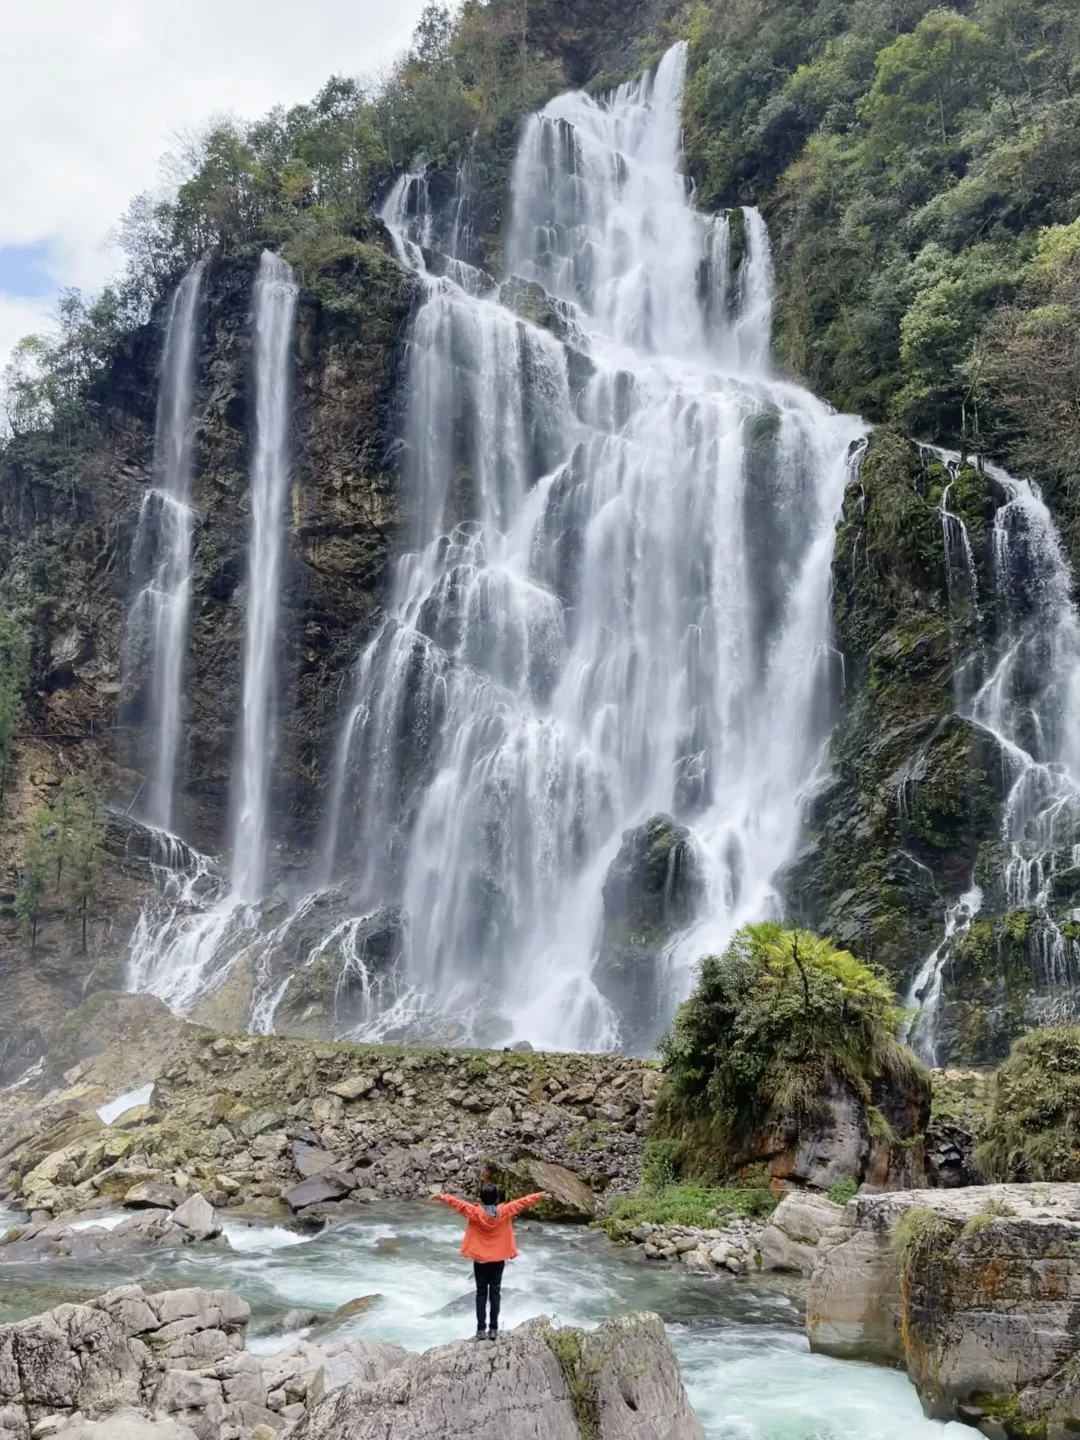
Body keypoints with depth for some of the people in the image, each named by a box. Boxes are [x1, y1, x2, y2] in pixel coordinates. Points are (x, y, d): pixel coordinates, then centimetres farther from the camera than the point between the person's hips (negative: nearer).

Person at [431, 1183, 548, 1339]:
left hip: (480, 1259, -1)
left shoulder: (474, 1212, -15)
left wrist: (441, 1197, 5)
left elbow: (457, 1202, -8)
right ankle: (493, 1328, 6)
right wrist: (540, 1196, 6)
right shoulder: (505, 1211, -12)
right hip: (498, 1259, 1)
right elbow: (523, 1202, -4)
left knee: (481, 1293, 7)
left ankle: (481, 1329, 4)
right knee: (495, 1292, 7)